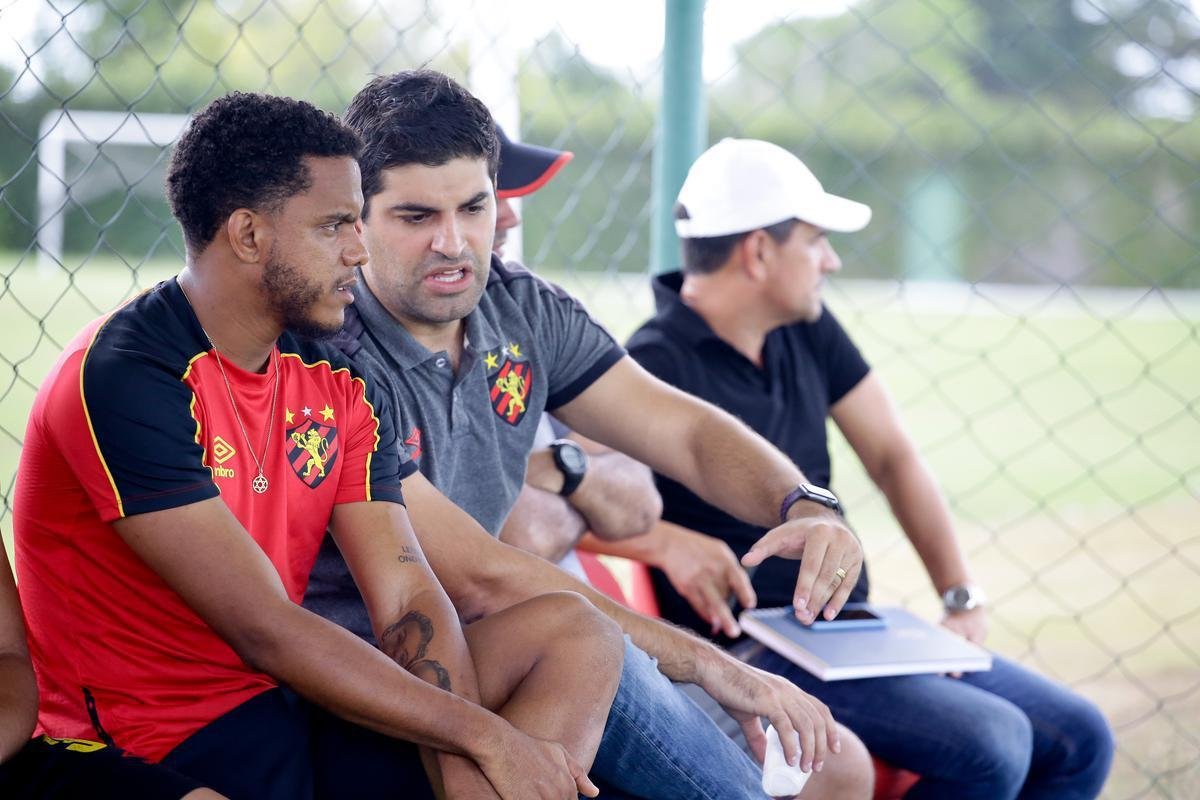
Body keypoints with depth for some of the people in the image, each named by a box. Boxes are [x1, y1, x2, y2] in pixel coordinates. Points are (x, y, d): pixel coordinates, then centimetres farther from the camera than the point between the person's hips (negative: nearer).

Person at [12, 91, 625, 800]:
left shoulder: (342, 388, 7)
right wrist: (483, 735, -19)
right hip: (168, 743, -8)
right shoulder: (121, 378, -17)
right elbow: (266, 630, -21)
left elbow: (408, 596, -2)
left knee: (575, 631, -4)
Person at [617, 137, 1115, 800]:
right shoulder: (657, 365, -16)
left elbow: (892, 455, 12)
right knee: (990, 746, -25)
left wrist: (963, 597, 4)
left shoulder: (807, 332, 9)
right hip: (757, 653, -8)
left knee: (1080, 740, 3)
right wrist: (672, 543, -40)